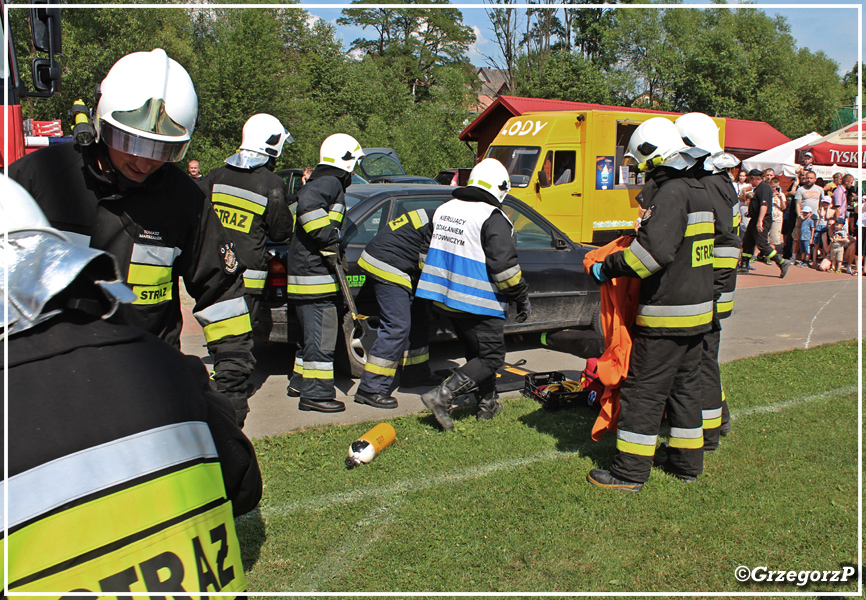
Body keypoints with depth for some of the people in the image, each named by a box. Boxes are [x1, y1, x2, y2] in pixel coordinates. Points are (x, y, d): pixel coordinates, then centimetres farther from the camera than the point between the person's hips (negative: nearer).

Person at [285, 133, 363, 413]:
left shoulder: (321, 182, 21)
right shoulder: (330, 182, -11)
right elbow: (307, 204, -30)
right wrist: (329, 243, -26)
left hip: (304, 268, 11)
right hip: (314, 271, -11)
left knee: (311, 332, 20)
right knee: (321, 334, -8)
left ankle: (300, 383, 30)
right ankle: (315, 393, -4)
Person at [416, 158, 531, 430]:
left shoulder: (444, 209, 10)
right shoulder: (492, 218, -15)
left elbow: (428, 251, 20)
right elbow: (504, 265, -18)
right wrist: (523, 298, -6)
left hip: (445, 298, 8)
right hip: (478, 303, -8)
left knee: (477, 352, 22)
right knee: (491, 358, 1)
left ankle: (488, 404, 29)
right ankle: (442, 395, -9)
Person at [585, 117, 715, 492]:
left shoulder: (670, 195, -18)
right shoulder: (698, 193, 13)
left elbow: (655, 250, -31)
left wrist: (609, 268, -20)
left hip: (666, 315, -10)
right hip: (697, 309, 10)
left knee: (644, 391, -3)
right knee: (685, 386, 18)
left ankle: (630, 472, 4)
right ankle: (687, 462, 28)